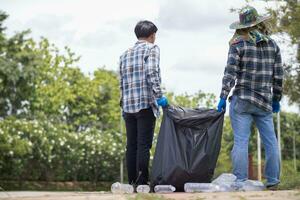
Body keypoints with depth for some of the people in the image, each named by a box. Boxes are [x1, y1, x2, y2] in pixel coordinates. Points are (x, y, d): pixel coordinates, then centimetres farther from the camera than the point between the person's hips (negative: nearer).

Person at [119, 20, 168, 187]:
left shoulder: (125, 54, 20)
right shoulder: (152, 48, 1)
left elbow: (121, 82, 18)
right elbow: (152, 73, -14)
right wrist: (159, 96, -15)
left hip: (128, 106, 6)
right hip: (146, 104, -6)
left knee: (131, 145, 7)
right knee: (144, 145, -6)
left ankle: (132, 183, 8)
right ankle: (142, 183, -9)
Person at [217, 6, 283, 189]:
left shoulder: (238, 44, -3)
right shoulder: (272, 44, 9)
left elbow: (230, 73, -10)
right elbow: (278, 75, 9)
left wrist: (223, 97, -8)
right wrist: (276, 99, 18)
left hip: (242, 100, -3)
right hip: (265, 102, 4)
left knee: (241, 142, -4)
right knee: (271, 141, 11)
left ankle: (240, 182, -6)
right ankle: (273, 181, 14)